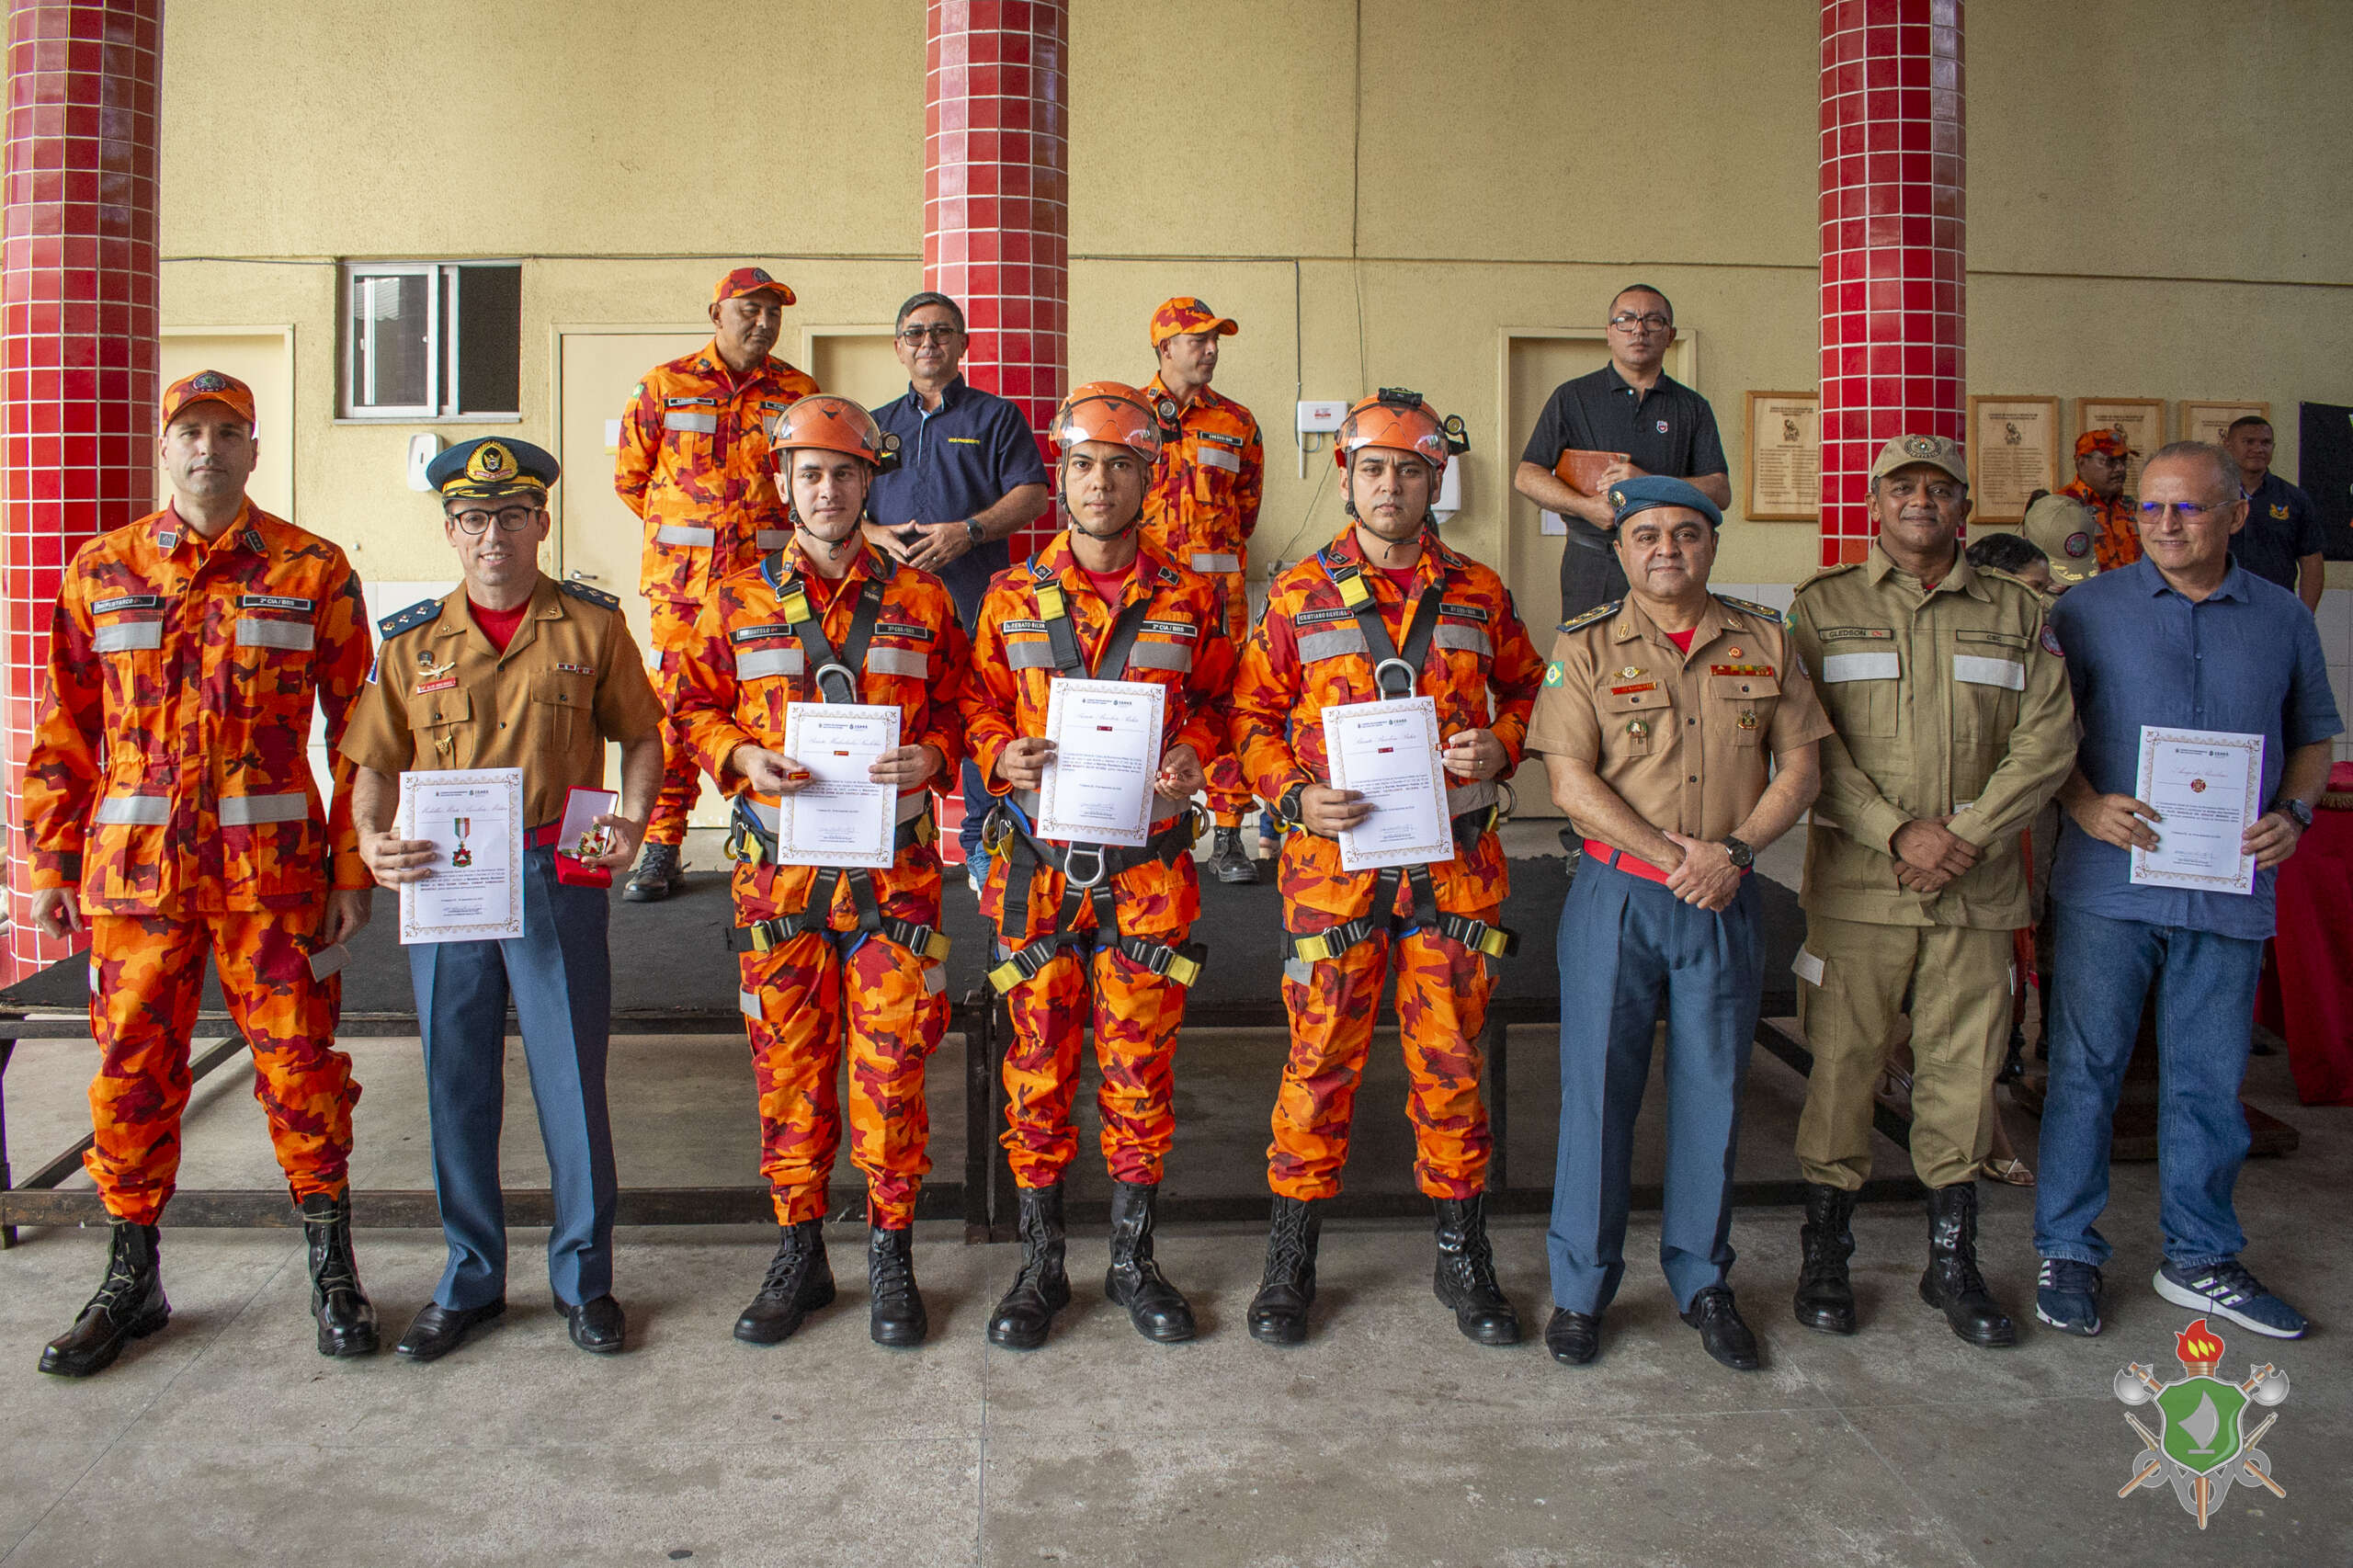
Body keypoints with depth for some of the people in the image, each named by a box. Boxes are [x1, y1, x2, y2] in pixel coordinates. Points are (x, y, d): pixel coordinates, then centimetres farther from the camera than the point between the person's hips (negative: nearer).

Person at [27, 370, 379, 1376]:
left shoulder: (312, 573, 2)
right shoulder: (100, 574, 9)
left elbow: (360, 730, 2)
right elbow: (65, 735, 12)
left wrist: (353, 867, -3)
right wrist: (52, 866, 7)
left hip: (273, 867, -2)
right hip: (135, 867, 2)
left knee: (297, 1064, 3)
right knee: (131, 1070, 9)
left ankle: (331, 1270, 18)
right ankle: (132, 1279, 25)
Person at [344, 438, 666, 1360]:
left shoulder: (591, 625, 2)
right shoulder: (412, 640, 8)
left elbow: (641, 736, 9)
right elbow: (376, 766, 10)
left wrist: (633, 819, -9)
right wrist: (372, 842, -9)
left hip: (559, 880, -2)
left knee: (571, 1080, 3)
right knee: (457, 1089, 10)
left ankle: (584, 1278, 19)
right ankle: (470, 1281, 25)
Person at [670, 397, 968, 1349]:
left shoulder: (919, 600, 7)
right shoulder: (739, 602, 9)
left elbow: (958, 708, 10)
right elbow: (696, 708, 11)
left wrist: (931, 756, -11)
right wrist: (744, 759, -8)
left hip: (893, 867, -1)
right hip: (779, 867, 1)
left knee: (892, 1059, 2)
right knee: (788, 1062, 7)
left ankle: (892, 1256, 17)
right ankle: (799, 1252, 22)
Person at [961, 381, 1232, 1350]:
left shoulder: (1189, 599, 6)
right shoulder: (1012, 596, 7)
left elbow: (1215, 705, 12)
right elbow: (978, 705, 10)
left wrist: (1190, 759, -9)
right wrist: (1003, 755, -11)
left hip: (1147, 866, 0)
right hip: (1038, 862, 0)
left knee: (1140, 1065, 6)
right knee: (1038, 1060, 5)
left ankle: (1134, 1260, 22)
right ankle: (1041, 1263, 20)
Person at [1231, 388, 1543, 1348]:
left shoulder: (1479, 596, 9)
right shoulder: (1299, 597, 4)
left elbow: (1525, 690, 20)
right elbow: (1255, 716, 7)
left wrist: (1498, 745, -1)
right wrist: (1295, 796, -9)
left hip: (1455, 863, 2)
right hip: (1336, 862, -1)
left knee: (1449, 1061, 9)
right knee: (1320, 1059, 3)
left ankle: (1462, 1255, 24)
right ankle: (1291, 1260, 17)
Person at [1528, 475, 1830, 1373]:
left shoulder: (1763, 643, 8)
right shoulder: (1585, 648, 0)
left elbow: (1799, 767, 6)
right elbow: (1570, 780, -8)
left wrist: (1733, 849, -10)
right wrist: (1672, 853, -15)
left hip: (1726, 901, 2)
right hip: (1617, 896, -2)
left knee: (1711, 1090, 9)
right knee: (1599, 1087, 2)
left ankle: (1702, 1281, 26)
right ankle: (1581, 1288, 16)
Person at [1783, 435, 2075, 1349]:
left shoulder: (2017, 613, 11)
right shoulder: (1824, 607, 5)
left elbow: (2049, 737, 2)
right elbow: (1809, 742, -5)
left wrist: (1969, 834, -12)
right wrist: (1897, 833, -15)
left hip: (1977, 889, 2)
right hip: (1857, 883, -2)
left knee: (1963, 1069, 8)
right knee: (1843, 1062, 2)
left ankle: (1952, 1261, 22)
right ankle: (1824, 1255, 16)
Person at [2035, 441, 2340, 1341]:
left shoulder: (2284, 619, 10)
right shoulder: (2088, 610, 2)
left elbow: (2312, 734, 17)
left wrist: (2293, 814, -1)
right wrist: (2085, 803, -13)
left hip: (2231, 888, 2)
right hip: (2110, 881, -2)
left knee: (2209, 1081, 10)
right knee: (2086, 1068, 3)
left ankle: (2201, 1259, 25)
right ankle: (2067, 1252, 16)